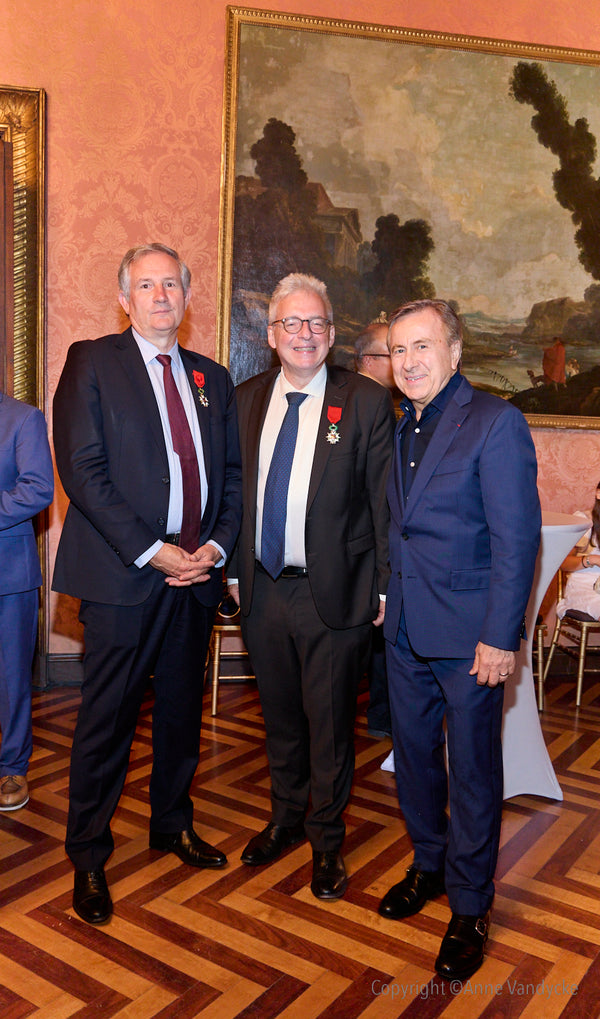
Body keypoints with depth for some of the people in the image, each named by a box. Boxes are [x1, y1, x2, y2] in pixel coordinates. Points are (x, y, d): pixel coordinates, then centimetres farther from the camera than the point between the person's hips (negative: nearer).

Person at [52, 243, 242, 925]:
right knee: (106, 720, 4)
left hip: (196, 571, 5)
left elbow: (232, 474, 13)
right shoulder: (92, 363, -2)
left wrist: (217, 544, -4)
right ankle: (88, 857, 22)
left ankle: (173, 824, 37)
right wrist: (152, 551, -16)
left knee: (182, 711, 16)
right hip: (122, 576, -5)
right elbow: (83, 471, -11)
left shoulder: (212, 379, 14)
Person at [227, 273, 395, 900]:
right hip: (263, 589, 4)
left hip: (334, 593, -3)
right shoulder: (246, 400, 6)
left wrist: (386, 586, -8)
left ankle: (327, 841, 32)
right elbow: (234, 491, 11)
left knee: (330, 723, 9)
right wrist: (233, 569, 8)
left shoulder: (366, 402, -6)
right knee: (280, 717, 19)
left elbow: (385, 501, -6)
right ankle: (286, 819, 42)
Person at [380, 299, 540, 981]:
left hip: (468, 634, -7)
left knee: (473, 770, 7)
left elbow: (516, 538, -16)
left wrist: (500, 637, -18)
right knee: (413, 755, 18)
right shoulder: (401, 430, 11)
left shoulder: (496, 422, -12)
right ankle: (429, 865, 41)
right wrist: (386, 595, 9)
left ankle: (469, 907, 26)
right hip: (405, 629, 7)